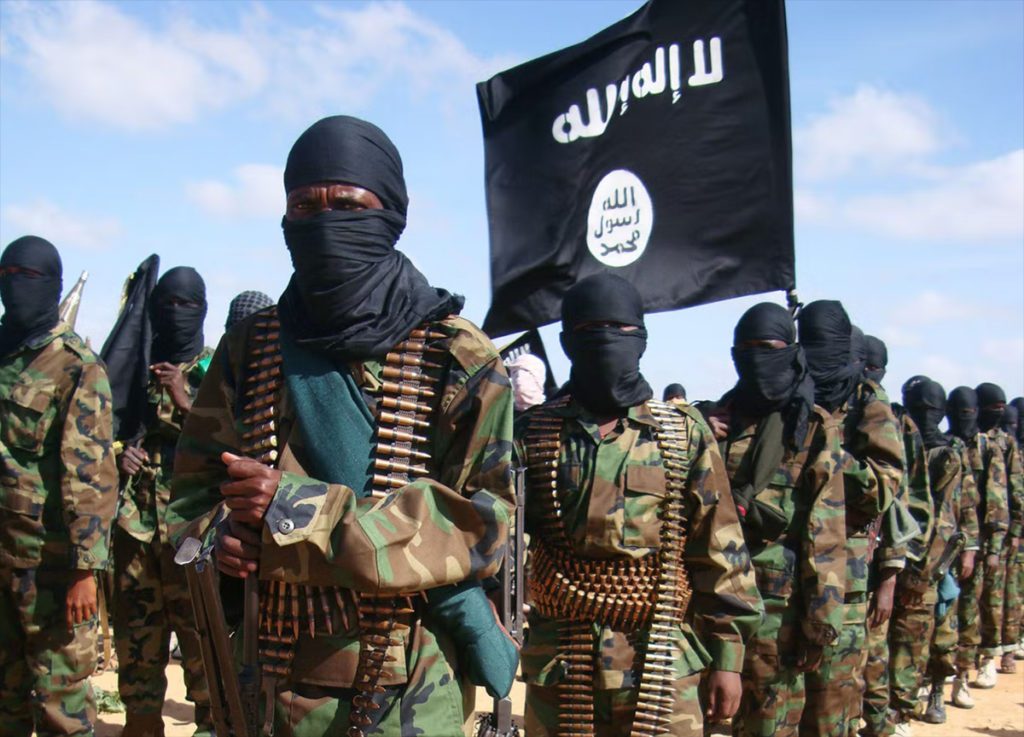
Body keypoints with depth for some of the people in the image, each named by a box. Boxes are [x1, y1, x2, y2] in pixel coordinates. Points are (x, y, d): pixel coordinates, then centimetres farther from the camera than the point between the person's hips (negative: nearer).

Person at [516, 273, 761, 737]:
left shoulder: (684, 433, 3)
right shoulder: (535, 434, 4)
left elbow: (720, 550, 3)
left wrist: (727, 656, 1)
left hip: (662, 668, -1)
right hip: (557, 668, 1)